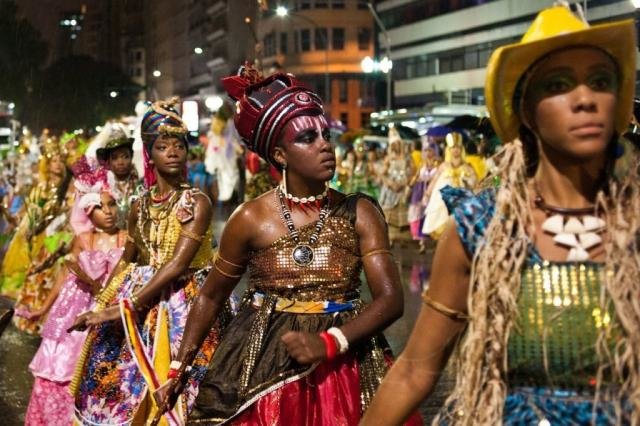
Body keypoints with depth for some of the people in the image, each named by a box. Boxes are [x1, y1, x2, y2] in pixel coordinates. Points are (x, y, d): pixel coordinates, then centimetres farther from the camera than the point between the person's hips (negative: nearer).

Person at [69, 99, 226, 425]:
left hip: (181, 304, -5)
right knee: (119, 388, 8)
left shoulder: (198, 203, -11)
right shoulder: (140, 205, 7)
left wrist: (122, 308, -21)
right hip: (138, 300, 5)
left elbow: (177, 265, -19)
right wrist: (102, 306, 10)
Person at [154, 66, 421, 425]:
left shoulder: (360, 213, -4)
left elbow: (391, 298, -11)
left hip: (342, 367, 1)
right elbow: (210, 297, 7)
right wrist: (179, 371, 6)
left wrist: (329, 343, -24)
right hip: (261, 369, 0)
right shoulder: (251, 219, -5)